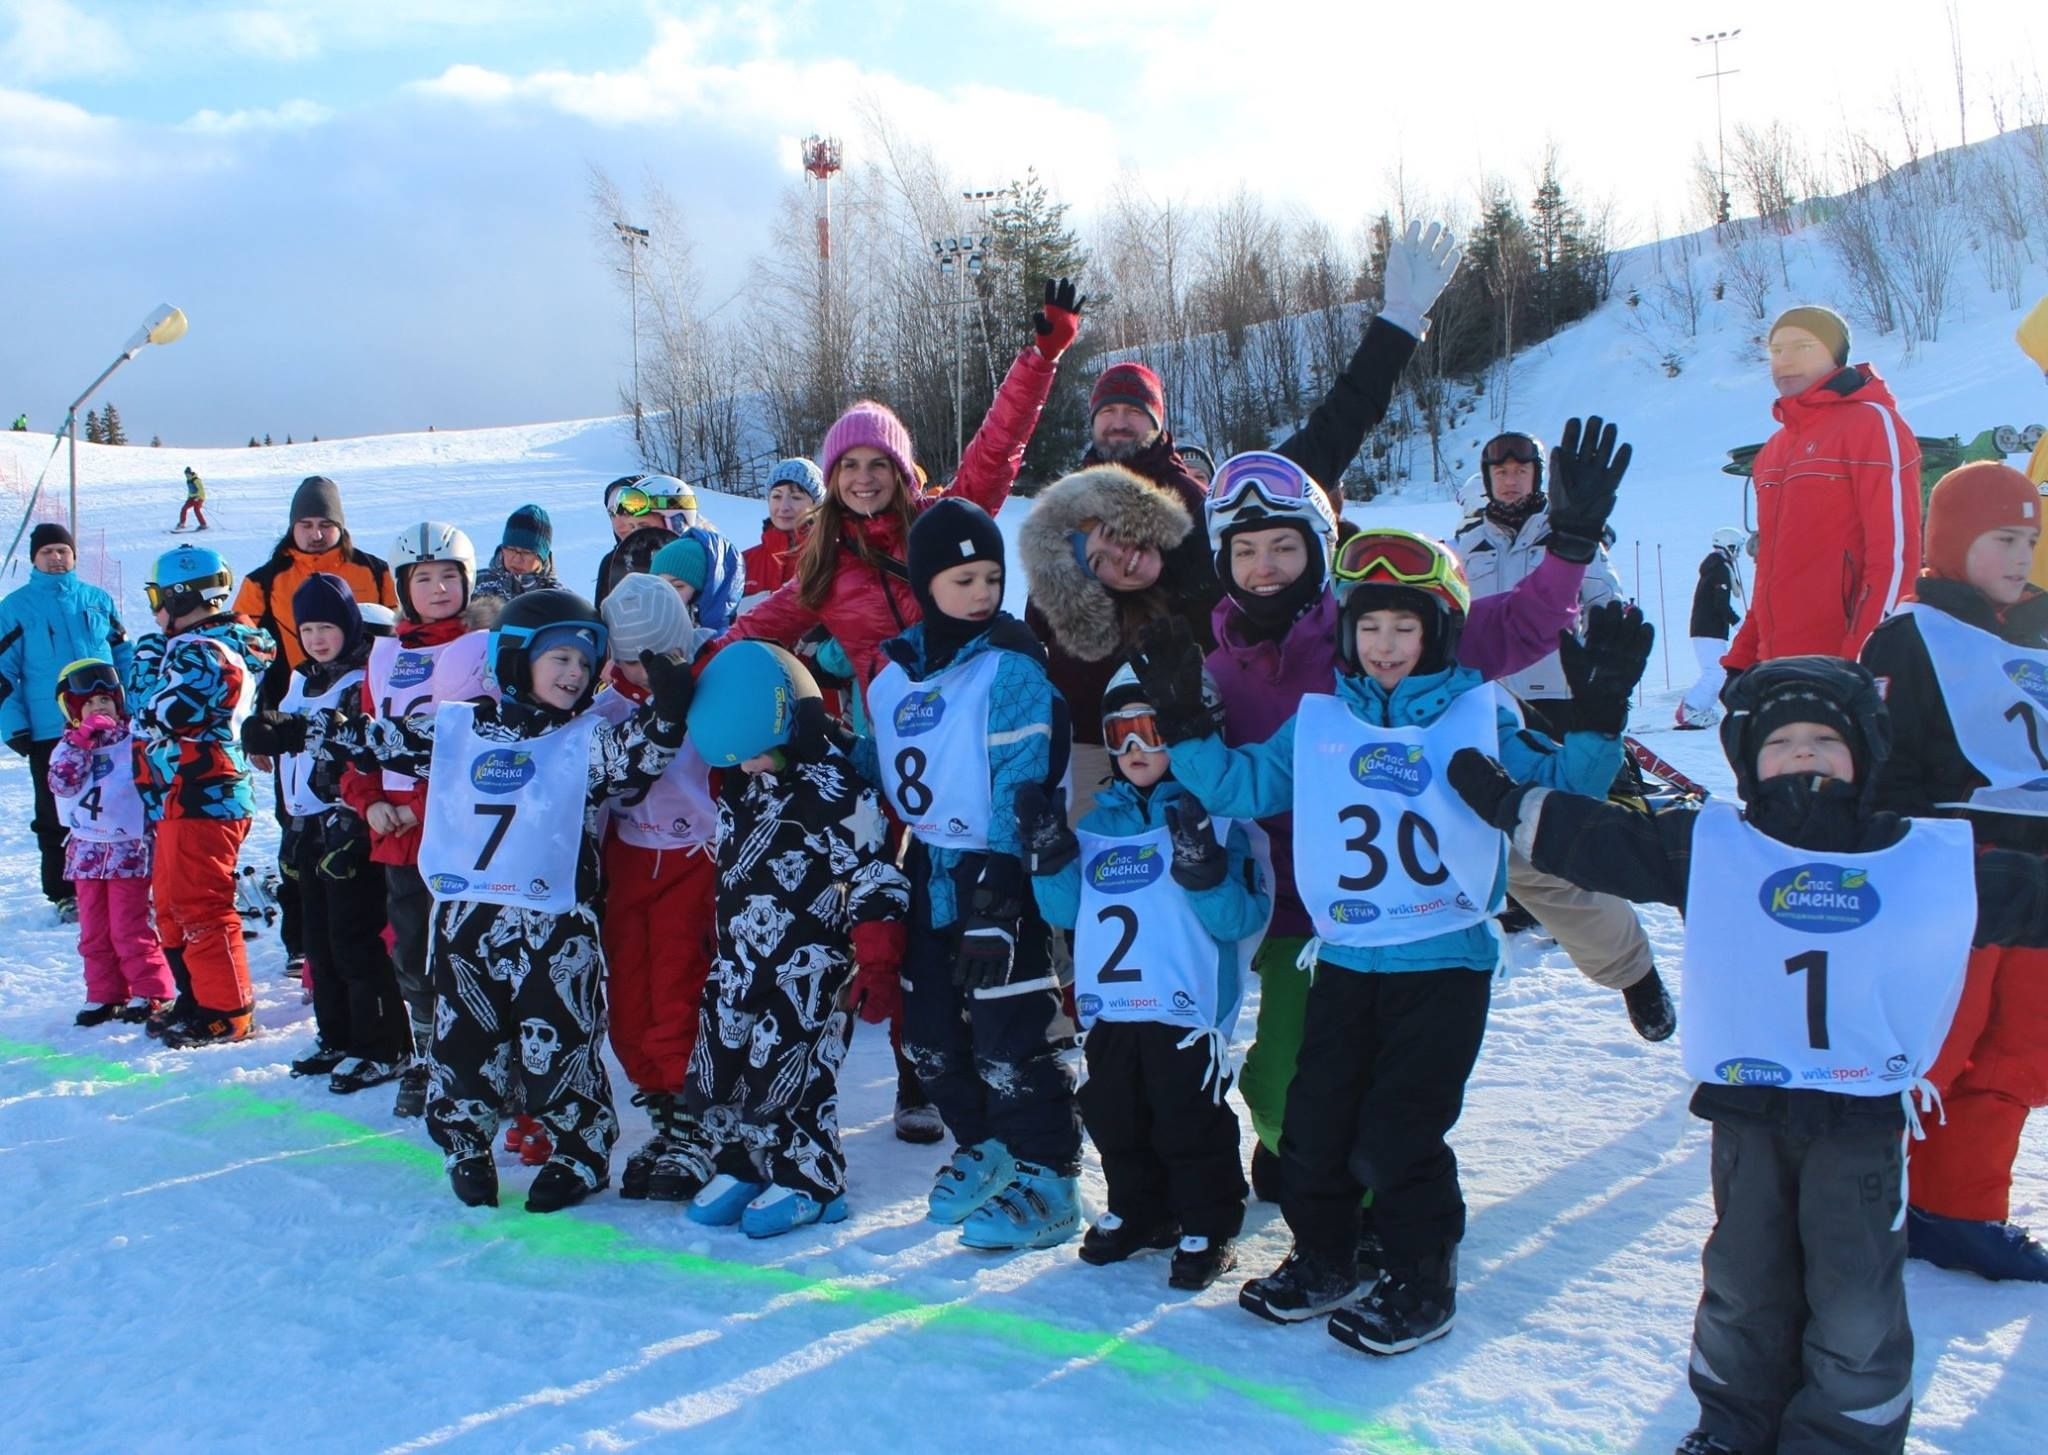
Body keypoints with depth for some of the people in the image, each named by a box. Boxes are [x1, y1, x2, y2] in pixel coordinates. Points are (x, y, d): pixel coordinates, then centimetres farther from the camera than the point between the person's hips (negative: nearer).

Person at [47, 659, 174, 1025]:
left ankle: (150, 992, 3)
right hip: (87, 850, 5)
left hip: (129, 848, -4)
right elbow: (62, 783, -11)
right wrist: (82, 741, -15)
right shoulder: (69, 746, 6)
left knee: (129, 927, -6)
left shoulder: (135, 741, -3)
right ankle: (104, 995, 20)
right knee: (94, 930, 10)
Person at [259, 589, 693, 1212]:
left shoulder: (589, 740, 1)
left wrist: (666, 711, -31)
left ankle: (580, 1152, 17)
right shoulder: (455, 728, 8)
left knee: (557, 1045, 1)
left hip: (554, 927, -3)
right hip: (465, 920, 3)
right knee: (463, 1042, 11)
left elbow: (636, 758, -15)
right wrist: (297, 731, 14)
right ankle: (465, 1147, 30)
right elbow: (379, 738, 15)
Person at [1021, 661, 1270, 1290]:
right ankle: (1138, 1213, 36)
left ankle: (1207, 1231, 20)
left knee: (1191, 1123, 3)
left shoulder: (1214, 816, -7)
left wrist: (1205, 869, -30)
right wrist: (1049, 854, -2)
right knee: (1115, 1120, 17)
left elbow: (1241, 919, -14)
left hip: (1185, 1008, -6)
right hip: (1108, 1004, 6)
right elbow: (1067, 912, 12)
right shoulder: (1098, 821, 11)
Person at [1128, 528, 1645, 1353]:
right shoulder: (1320, 721, 6)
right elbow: (1243, 788, 9)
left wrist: (1599, 714, -18)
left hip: (1445, 963, -4)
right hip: (1344, 959, 4)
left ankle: (1421, 1285, 18)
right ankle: (1323, 1260, 32)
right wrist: (1182, 723, 1)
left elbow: (1559, 789, -5)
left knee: (1397, 1133, -3)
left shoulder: (1481, 718, -3)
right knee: (1313, 1120, 10)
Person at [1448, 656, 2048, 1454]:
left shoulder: (1938, 860, -2)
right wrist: (1502, 800, -3)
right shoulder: (1707, 845, -2)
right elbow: (1591, 836, -1)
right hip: (1746, 1111, 1)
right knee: (1743, 1280, 17)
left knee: (1856, 1298, 8)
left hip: (1866, 1118, -1)